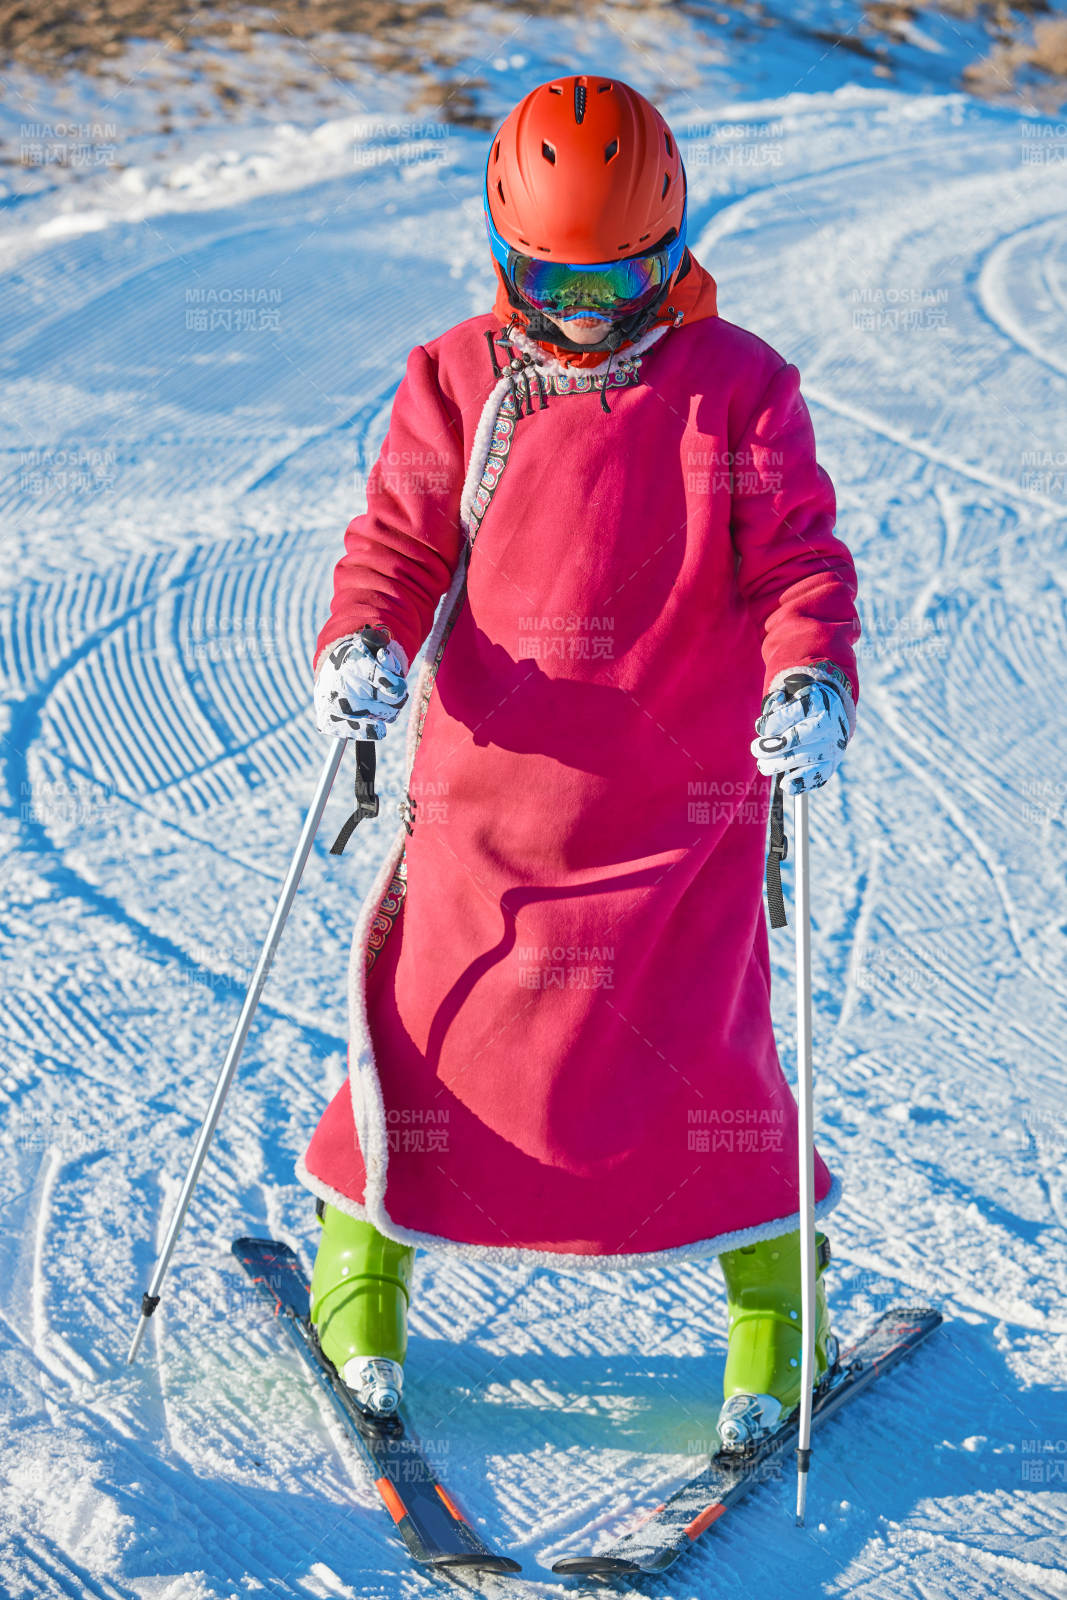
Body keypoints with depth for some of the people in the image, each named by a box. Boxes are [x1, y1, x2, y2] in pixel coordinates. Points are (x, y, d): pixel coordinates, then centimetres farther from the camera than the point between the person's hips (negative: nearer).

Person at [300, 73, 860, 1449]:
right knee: (424, 1020, 2)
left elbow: (795, 559, -1)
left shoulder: (737, 387, 0)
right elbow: (401, 538, 6)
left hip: (684, 791, -1)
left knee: (704, 1048, -3)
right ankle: (363, 1258, 26)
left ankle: (774, 1300, 19)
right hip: (488, 784, 2)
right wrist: (363, 642, -14)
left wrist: (812, 676, -20)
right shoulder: (458, 382, 5)